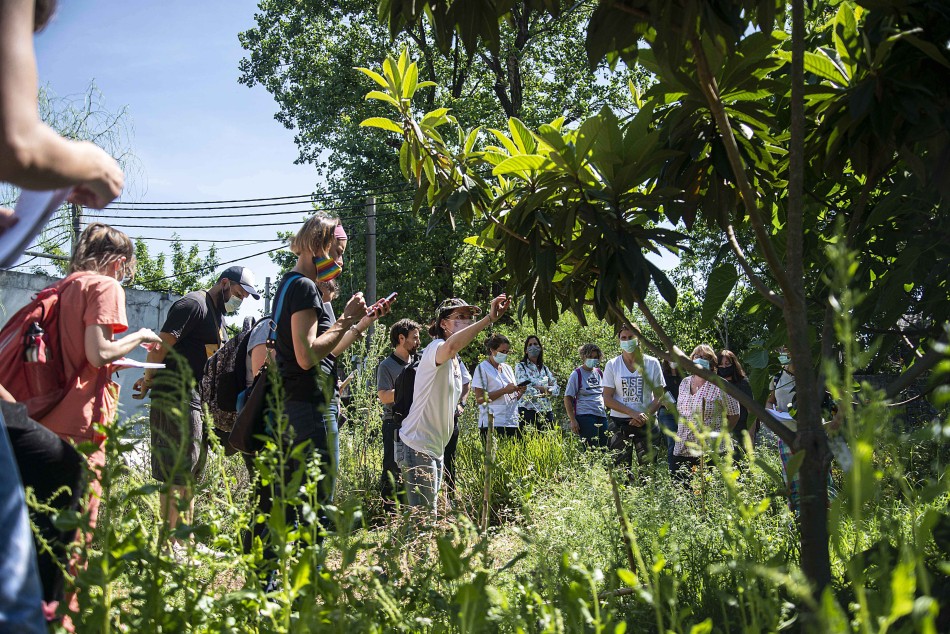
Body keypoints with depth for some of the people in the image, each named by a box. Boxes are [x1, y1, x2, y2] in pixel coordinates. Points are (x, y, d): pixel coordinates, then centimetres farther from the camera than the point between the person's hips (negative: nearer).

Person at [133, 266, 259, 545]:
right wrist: (148, 381, -9)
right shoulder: (193, 305, -11)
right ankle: (169, 542, -5)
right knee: (175, 476, -8)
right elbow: (160, 347, -16)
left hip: (199, 402, 10)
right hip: (176, 399, -10)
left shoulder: (216, 313, 21)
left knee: (190, 475, 14)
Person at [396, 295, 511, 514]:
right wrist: (489, 318, -46)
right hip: (417, 447, -10)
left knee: (429, 512, 14)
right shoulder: (435, 348, -15)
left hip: (436, 448, 10)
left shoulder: (456, 361, 15)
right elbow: (451, 346, -42)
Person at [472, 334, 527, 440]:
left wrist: (520, 392, 0)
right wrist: (504, 390, -15)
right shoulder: (482, 368, -2)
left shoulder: (508, 368, 18)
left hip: (512, 422, 6)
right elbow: (479, 399, -11)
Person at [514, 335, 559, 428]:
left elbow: (556, 389, 7)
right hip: (527, 410, -4)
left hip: (546, 411, 4)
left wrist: (537, 388, -6)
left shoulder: (545, 369, 18)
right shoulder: (520, 367, 5)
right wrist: (544, 388, -1)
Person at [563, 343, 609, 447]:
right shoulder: (577, 374, -4)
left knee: (605, 447, 2)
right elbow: (567, 399, -5)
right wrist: (573, 420, -10)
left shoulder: (599, 373, 13)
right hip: (585, 416, -6)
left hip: (601, 416, 6)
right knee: (591, 448, -10)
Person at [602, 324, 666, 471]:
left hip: (646, 423, 0)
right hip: (620, 423, 0)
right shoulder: (612, 365, 4)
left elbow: (659, 396, 4)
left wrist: (645, 416, -13)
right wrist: (633, 413, -13)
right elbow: (607, 398, -1)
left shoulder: (652, 363, 5)